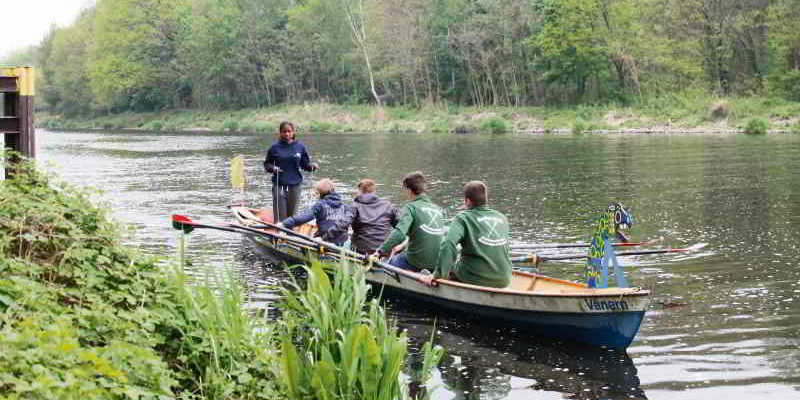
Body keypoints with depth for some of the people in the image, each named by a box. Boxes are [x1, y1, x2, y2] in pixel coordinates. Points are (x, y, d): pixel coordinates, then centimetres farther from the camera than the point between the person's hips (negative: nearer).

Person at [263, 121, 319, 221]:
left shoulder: (300, 146, 5)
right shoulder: (275, 147, 0)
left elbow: (305, 164, 10)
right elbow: (267, 164, 8)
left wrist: (312, 166, -10)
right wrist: (272, 168, -12)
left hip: (294, 185, 2)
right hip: (279, 185, -2)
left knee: (292, 214, 8)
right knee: (280, 215, -5)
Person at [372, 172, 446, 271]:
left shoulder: (411, 207, -8)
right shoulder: (437, 208, 12)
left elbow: (399, 234, -23)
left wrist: (381, 251, -18)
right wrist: (405, 246, 26)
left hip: (417, 262, -6)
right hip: (438, 263, 6)